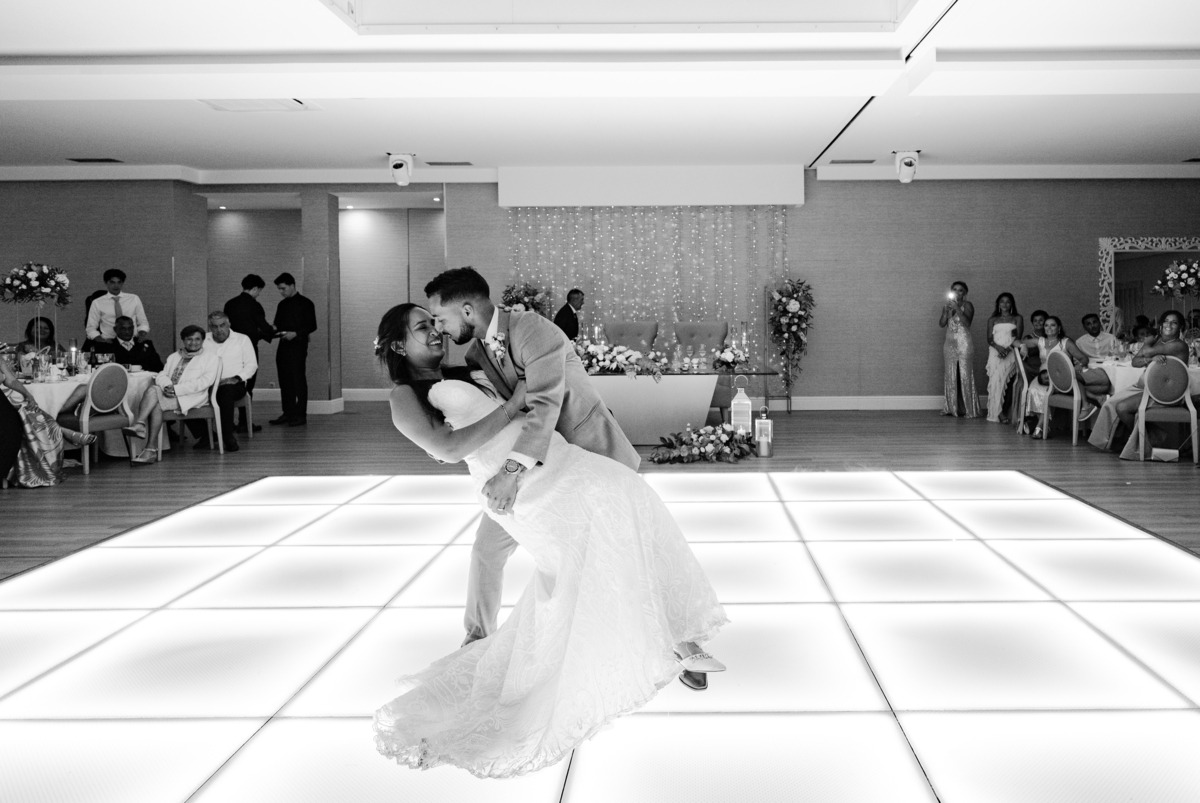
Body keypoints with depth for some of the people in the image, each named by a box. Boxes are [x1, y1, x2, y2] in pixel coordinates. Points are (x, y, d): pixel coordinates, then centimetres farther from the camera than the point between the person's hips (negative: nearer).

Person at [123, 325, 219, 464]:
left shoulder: (210, 357, 10)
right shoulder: (173, 357, 28)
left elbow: (206, 381, -5)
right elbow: (162, 375, 15)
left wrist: (177, 389, -14)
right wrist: (166, 386, -11)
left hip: (191, 397, -4)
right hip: (169, 393, 4)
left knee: (156, 404, -29)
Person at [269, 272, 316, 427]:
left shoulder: (305, 304, -3)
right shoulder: (282, 305, 16)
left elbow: (312, 326, -8)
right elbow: (278, 326, 21)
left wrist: (295, 334, -18)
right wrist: (275, 331, -1)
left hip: (298, 346, -6)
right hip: (283, 346, 7)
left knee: (298, 381, -6)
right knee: (285, 381, 6)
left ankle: (301, 415, -3)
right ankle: (288, 413, 12)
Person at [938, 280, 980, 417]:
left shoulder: (967, 305, -2)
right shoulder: (947, 305, 11)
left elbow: (967, 322, -17)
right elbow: (942, 324, 2)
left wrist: (957, 308, -24)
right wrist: (947, 311, -12)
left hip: (964, 343, -5)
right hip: (950, 343, 5)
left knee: (965, 375, -6)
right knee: (951, 376, 5)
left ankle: (968, 409, -3)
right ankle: (951, 407, 10)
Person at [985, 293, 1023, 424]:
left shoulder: (1017, 319, 14)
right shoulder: (993, 320, 18)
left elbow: (1018, 337, 3)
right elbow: (989, 339, 7)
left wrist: (1008, 349, -15)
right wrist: (998, 347, -14)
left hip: (1011, 353, -1)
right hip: (995, 353, 1)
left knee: (1005, 380, -17)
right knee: (996, 380, -16)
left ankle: (997, 411, -16)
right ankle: (998, 411, -17)